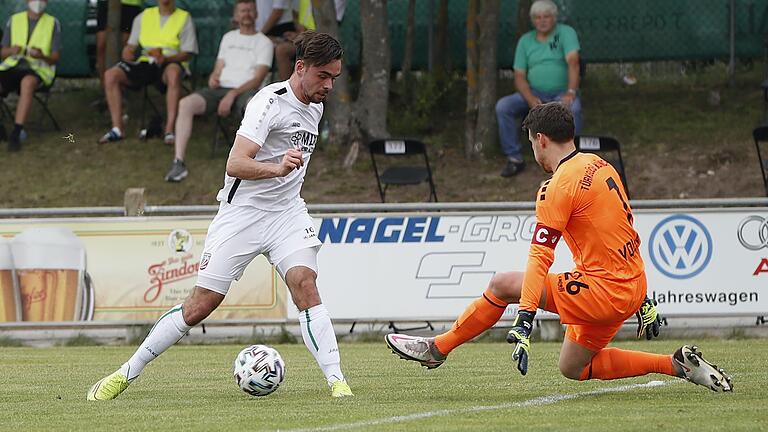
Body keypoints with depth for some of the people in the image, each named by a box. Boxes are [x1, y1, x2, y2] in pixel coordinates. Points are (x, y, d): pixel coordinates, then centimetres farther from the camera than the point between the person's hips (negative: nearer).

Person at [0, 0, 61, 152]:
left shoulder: (53, 24, 7)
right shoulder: (14, 20, 13)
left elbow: (55, 58, 4)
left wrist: (42, 56, -19)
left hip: (38, 70, -3)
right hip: (12, 66, 3)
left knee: (27, 83, -41)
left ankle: (16, 135, -46)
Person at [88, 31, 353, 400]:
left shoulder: (315, 107, 8)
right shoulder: (270, 102, -17)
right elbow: (235, 164, -28)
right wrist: (277, 168, -43)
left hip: (287, 211, 5)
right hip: (242, 212, -5)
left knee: (305, 284, -20)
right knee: (201, 304, -4)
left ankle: (337, 381, -22)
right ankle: (127, 373, 8)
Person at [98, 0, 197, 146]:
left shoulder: (184, 18, 8)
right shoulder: (144, 17, 20)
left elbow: (187, 54, 0)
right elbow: (131, 45, 20)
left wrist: (166, 58, -20)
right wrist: (128, 53, -5)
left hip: (170, 64, -4)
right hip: (145, 63, 4)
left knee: (173, 73, -42)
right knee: (111, 75, -20)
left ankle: (170, 131, -44)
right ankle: (117, 128, -17)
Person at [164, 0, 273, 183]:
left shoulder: (263, 42, 8)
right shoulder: (228, 38, 25)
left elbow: (258, 79, -3)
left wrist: (233, 94, -16)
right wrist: (213, 78, -3)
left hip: (245, 92, -4)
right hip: (220, 89, 4)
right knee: (185, 104, -24)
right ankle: (178, 162, -27)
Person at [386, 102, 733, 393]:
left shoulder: (560, 186, -14)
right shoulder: (601, 166, 12)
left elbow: (539, 258, -21)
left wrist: (524, 319, -26)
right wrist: (642, 301, 25)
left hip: (601, 291, -8)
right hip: (631, 287, 8)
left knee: (502, 285, -1)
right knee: (573, 368, 20)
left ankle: (437, 349, 9)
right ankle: (677, 364, 12)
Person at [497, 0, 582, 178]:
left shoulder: (565, 33, -4)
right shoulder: (525, 41, 8)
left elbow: (573, 62, -18)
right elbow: (519, 76, 2)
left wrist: (571, 93, -32)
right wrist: (531, 99, -17)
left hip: (561, 93, -4)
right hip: (533, 92, 4)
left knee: (572, 108, -38)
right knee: (502, 106, -20)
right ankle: (514, 158, -12)